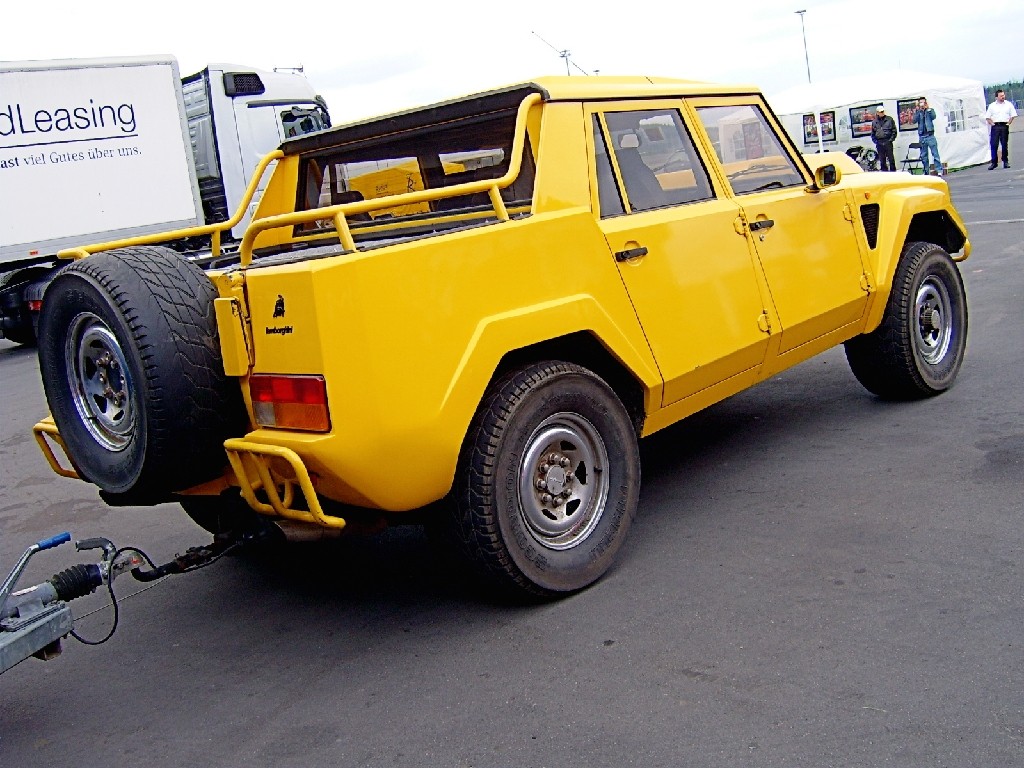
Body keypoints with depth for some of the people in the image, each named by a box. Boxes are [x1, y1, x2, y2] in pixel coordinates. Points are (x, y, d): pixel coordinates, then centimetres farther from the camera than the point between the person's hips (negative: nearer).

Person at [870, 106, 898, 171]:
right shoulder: (874, 122, 10)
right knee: (882, 160, 5)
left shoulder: (889, 119, 4)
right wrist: (875, 141, 3)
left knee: (891, 159, -2)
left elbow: (894, 131, 4)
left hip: (888, 142, -2)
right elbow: (872, 134, 17)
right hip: (879, 143, 2)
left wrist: (891, 139, -6)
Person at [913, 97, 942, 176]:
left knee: (935, 153, -8)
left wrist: (928, 108, -15)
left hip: (930, 135, -3)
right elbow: (914, 120, -7)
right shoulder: (917, 112, 10)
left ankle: (939, 170, -10)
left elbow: (933, 117, -13)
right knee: (923, 156, 8)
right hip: (921, 136, 3)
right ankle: (926, 171, 15)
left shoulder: (930, 110, 6)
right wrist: (917, 110, -12)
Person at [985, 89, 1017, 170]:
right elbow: (987, 117, 7)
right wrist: (992, 123, -4)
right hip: (995, 126, -1)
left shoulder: (1009, 104, 8)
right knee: (994, 145, -7)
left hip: (1004, 126, 1)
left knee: (1005, 145, 3)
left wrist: (1008, 123, 1)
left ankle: (1005, 162, 10)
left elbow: (1013, 115, 10)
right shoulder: (992, 106, 5)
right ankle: (994, 162, -3)